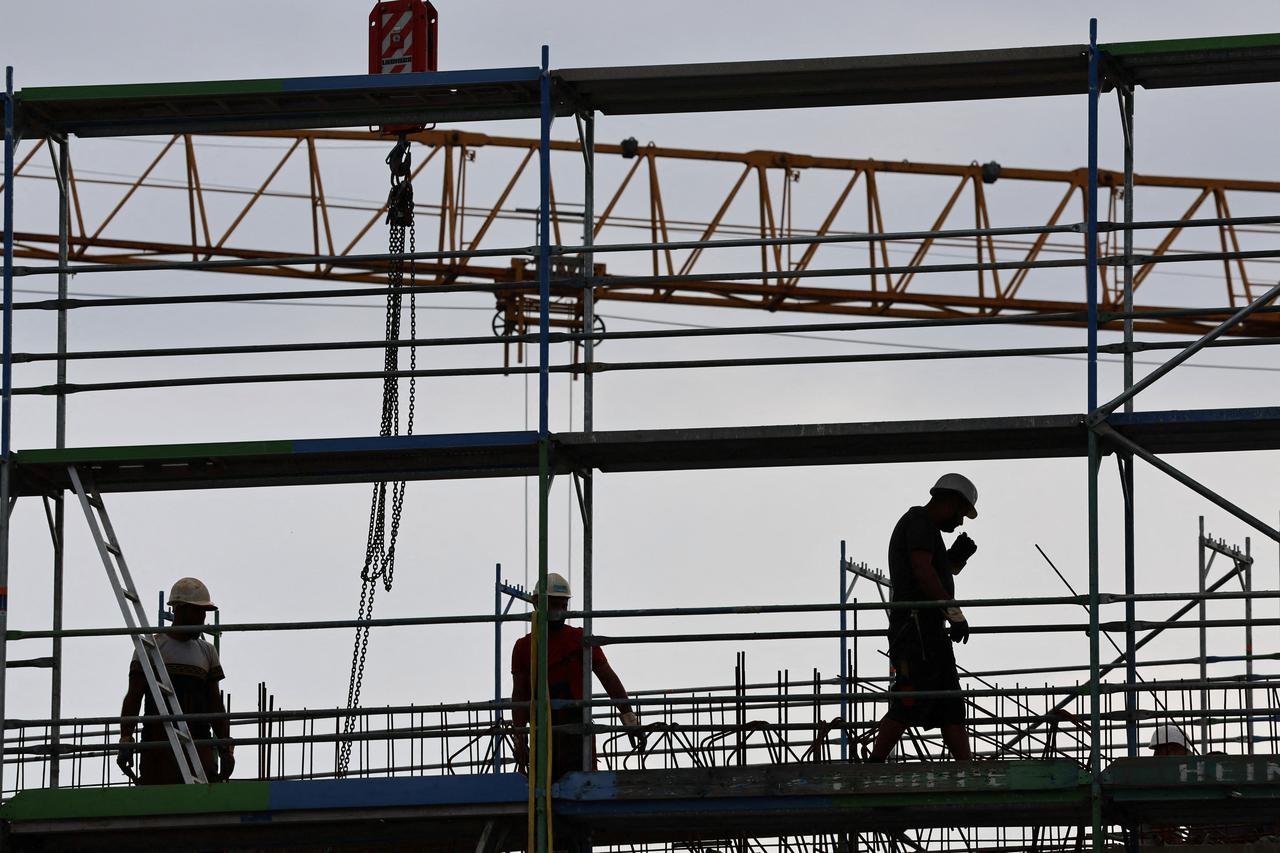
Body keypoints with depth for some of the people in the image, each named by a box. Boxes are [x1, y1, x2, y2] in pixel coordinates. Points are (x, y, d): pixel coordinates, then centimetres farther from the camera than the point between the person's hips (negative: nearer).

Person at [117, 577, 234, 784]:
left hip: (199, 743, 4)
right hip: (159, 742, -4)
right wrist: (126, 741, -9)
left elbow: (215, 704, 20)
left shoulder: (207, 652, 20)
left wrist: (226, 749, 11)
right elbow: (133, 697, 2)